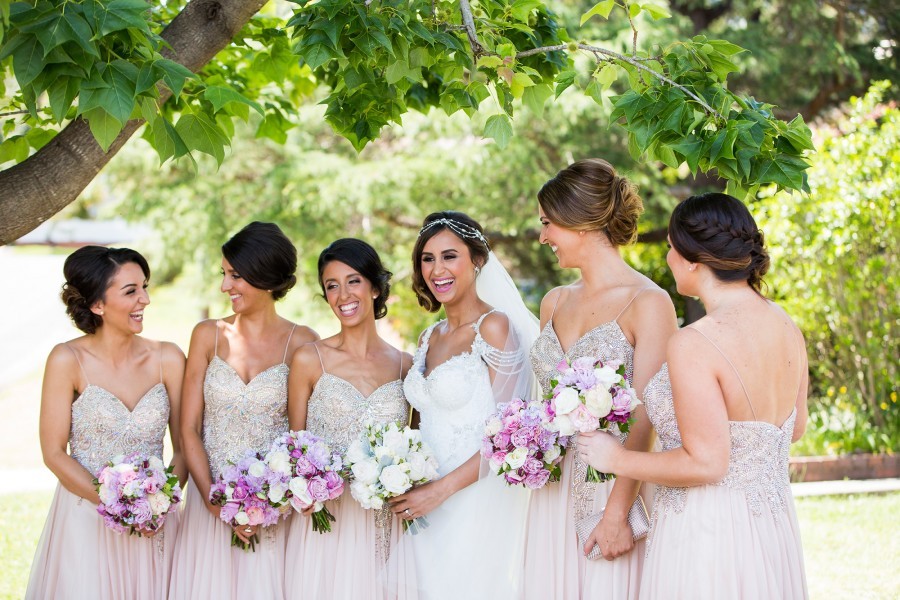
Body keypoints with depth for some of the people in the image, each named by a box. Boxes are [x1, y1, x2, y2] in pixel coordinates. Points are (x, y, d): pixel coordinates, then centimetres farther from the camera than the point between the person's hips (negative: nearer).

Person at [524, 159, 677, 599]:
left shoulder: (647, 303, -10)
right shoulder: (554, 303, 11)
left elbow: (644, 420, -15)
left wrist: (617, 513, -20)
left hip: (612, 491, -6)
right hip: (553, 498, 6)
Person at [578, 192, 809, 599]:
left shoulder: (694, 344, -22)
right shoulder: (788, 330, 1)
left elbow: (706, 464, -22)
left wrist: (616, 459, -10)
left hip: (709, 535, -7)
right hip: (774, 532, 8)